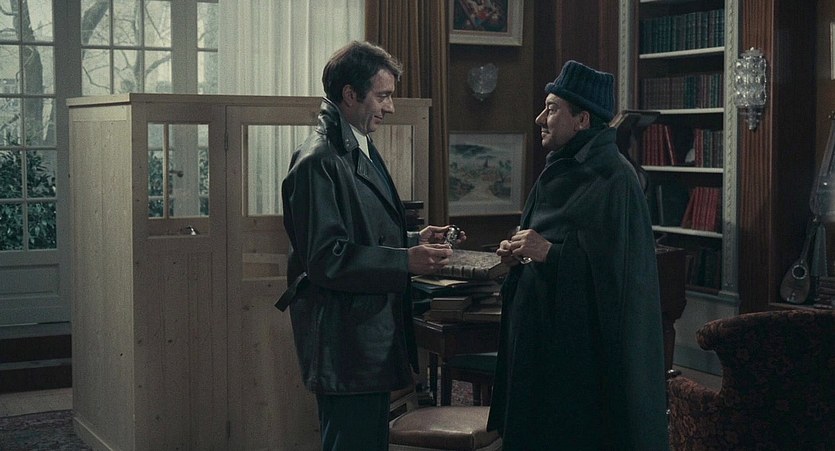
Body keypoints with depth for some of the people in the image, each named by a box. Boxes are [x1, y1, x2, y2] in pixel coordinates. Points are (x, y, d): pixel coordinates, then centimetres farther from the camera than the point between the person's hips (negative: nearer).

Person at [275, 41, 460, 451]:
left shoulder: (361, 152, 16)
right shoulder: (319, 162, -16)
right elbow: (325, 258, -21)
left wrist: (415, 240, 9)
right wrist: (407, 261, -21)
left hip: (374, 335, 10)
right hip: (344, 339, -10)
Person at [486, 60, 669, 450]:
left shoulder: (614, 179, -14)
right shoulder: (557, 172, 12)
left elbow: (616, 266, -18)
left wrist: (549, 253, -20)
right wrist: (517, 253, 2)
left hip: (586, 341, -8)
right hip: (539, 336, 8)